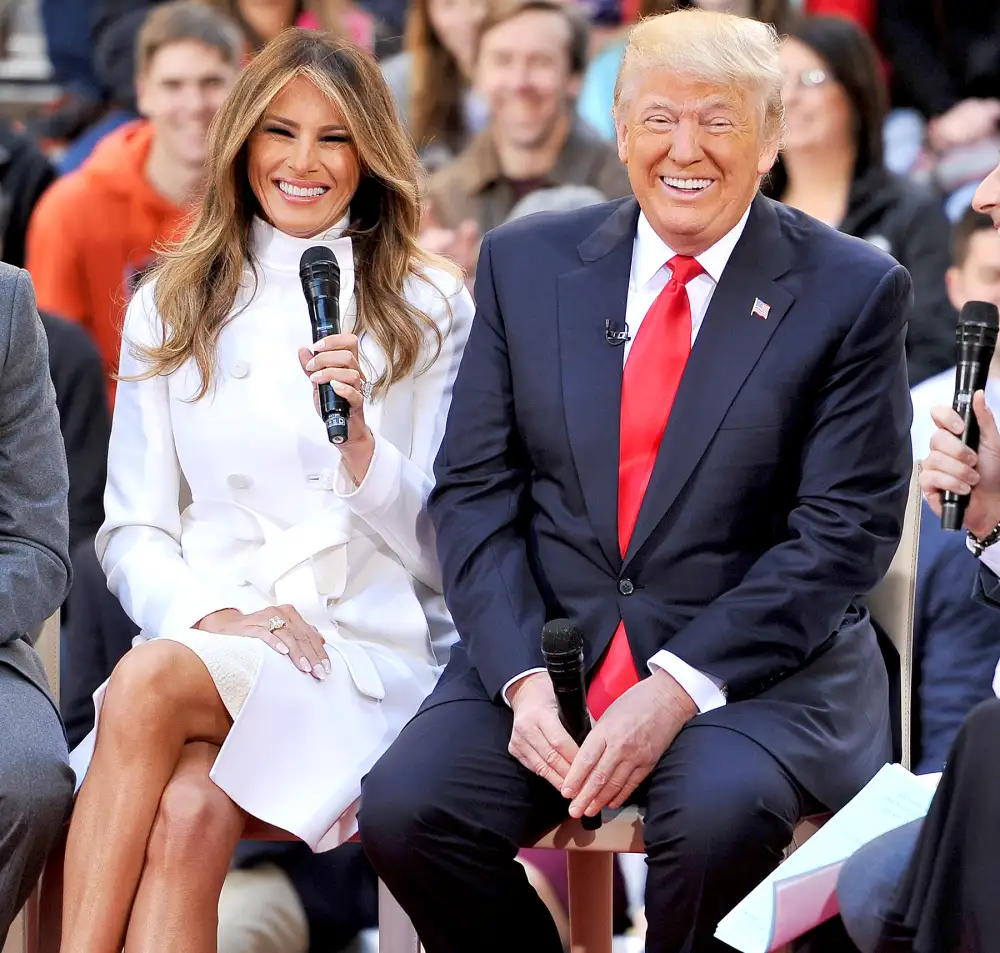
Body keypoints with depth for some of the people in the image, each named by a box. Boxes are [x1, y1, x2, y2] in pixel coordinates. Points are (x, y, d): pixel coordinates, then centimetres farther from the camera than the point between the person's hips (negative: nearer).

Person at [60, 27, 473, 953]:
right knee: (184, 818, -34)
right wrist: (215, 613, -9)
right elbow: (131, 531, 12)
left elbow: (435, 542, 6)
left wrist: (359, 440, -14)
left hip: (362, 650, -2)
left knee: (150, 684, -35)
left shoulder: (429, 311, 10)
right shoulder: (169, 307, 16)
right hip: (204, 641, 2)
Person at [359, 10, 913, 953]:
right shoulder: (526, 262, 8)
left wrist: (676, 691, -17)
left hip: (759, 662, -3)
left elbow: (845, 530, -7)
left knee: (721, 813, -35)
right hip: (546, 644, 3)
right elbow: (473, 493, 6)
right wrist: (524, 678, -11)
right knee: (404, 808, -23)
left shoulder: (852, 291, -1)